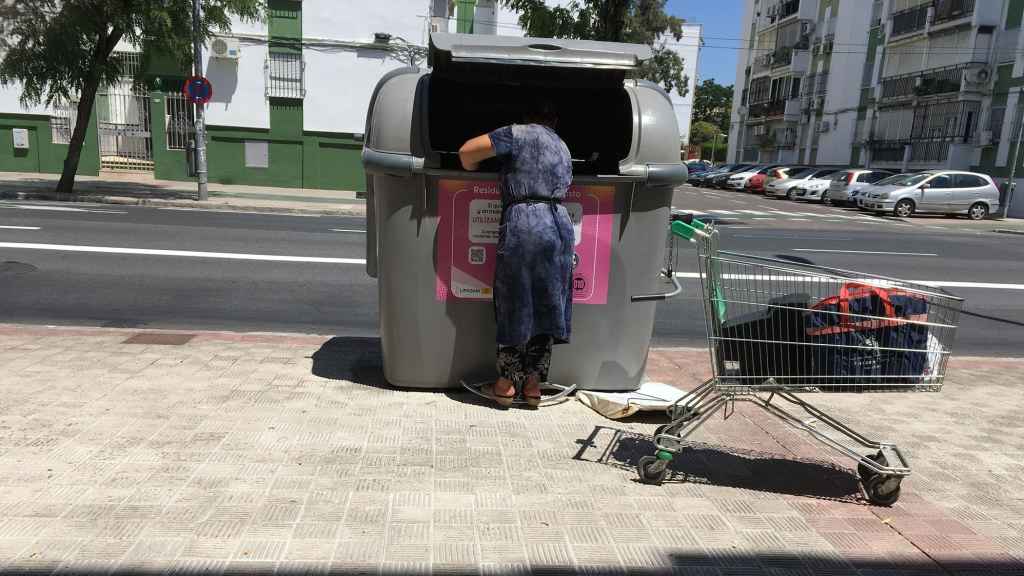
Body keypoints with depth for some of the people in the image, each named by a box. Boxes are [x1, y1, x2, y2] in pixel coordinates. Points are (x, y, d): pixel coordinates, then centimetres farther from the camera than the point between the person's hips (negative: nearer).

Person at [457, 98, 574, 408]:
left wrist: (475, 173, 17)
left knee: (514, 305, 5)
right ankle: (533, 385, 15)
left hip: (523, 222, -5)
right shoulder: (564, 148, 25)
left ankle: (506, 385, 13)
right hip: (560, 223, 5)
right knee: (547, 306, 9)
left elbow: (466, 152, -2)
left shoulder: (518, 134, 4)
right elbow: (564, 188, 19)